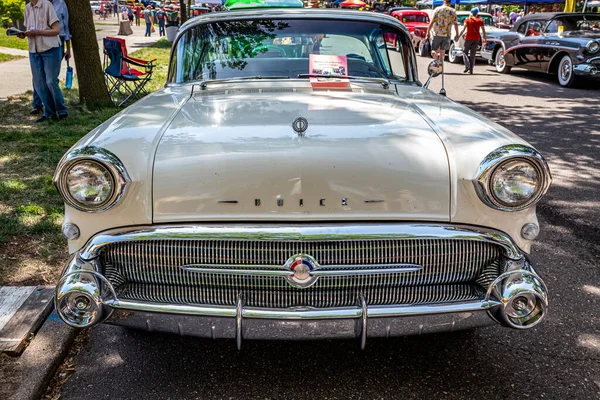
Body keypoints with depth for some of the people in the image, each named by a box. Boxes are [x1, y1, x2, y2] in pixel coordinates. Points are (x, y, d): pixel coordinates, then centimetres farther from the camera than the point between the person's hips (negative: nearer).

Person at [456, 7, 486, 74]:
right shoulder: (480, 20, 6)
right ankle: (471, 69, 6)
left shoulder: (467, 20, 0)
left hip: (468, 38, -3)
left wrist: (459, 36, -12)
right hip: (476, 39, 3)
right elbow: (483, 31, 4)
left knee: (465, 52, 9)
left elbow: (463, 29, -11)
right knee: (472, 54, 8)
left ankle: (467, 66, -11)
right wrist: (485, 39, 11)